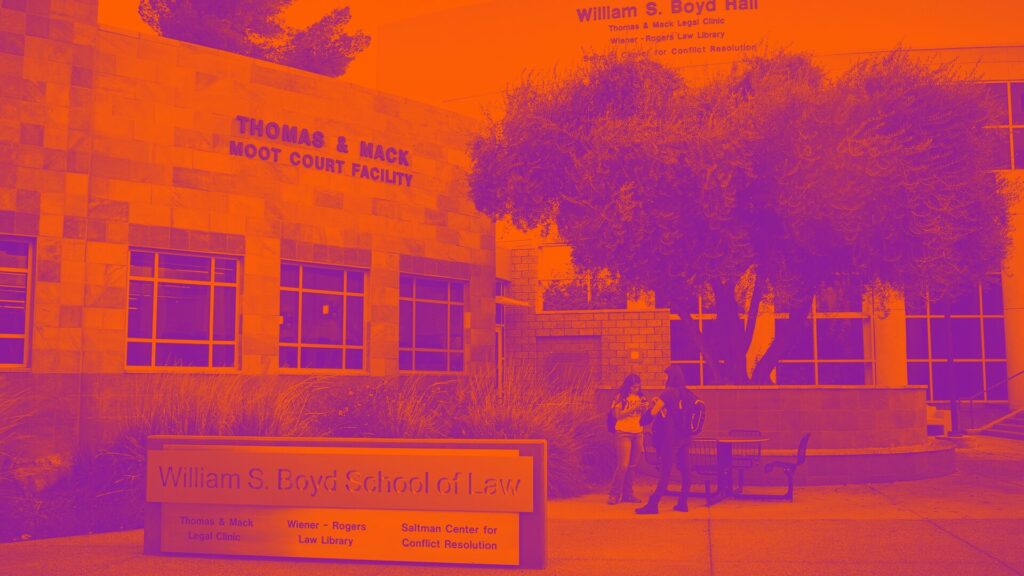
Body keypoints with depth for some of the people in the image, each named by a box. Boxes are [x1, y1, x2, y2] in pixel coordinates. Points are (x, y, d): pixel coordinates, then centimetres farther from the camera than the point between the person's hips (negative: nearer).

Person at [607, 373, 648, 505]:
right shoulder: (620, 397, -2)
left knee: (632, 466, 5)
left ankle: (627, 493, 11)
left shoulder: (640, 397, 12)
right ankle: (614, 494, -3)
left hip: (638, 433, 5)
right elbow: (618, 415, -9)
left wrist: (645, 407, -11)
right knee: (623, 465, -11)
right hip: (623, 433, -5)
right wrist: (633, 408, -17)